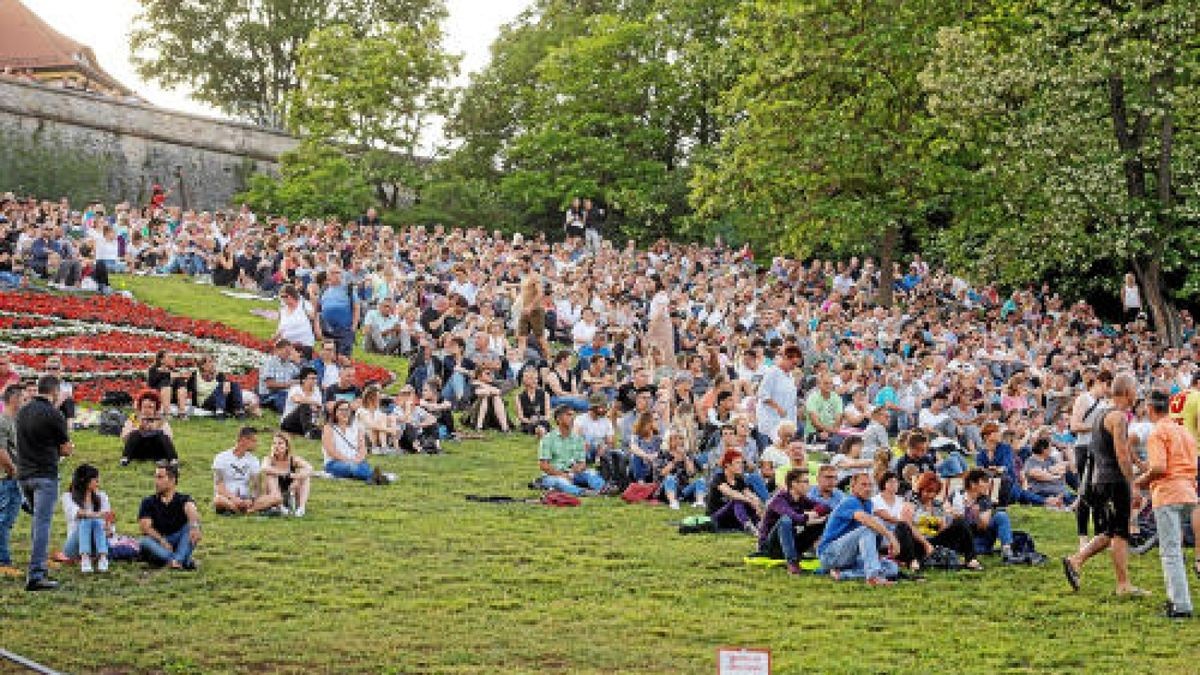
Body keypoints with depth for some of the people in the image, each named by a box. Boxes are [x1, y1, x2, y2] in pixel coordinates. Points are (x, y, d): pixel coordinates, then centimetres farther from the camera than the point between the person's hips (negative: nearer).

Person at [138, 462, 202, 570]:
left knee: (191, 525, -24)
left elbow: (191, 510, -21)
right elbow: (146, 527, -6)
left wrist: (194, 526, -45)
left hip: (179, 543, 0)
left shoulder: (183, 500, 3)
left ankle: (178, 560, -43)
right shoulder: (148, 502, 8)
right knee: (144, 542, -31)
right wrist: (162, 541, -23)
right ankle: (185, 561, -44)